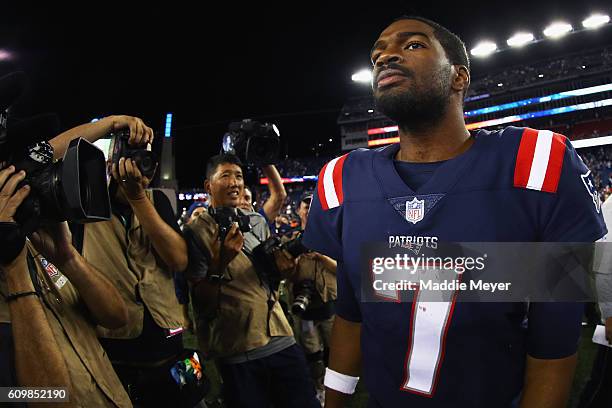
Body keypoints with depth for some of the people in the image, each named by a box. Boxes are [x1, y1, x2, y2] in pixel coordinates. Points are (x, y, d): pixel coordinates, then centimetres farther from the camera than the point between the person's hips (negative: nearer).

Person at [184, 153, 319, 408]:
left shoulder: (258, 222, 9)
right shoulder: (197, 232, -6)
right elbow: (201, 302, -8)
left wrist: (281, 265, 0)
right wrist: (219, 262, -24)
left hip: (281, 339, 5)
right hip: (237, 353, -4)